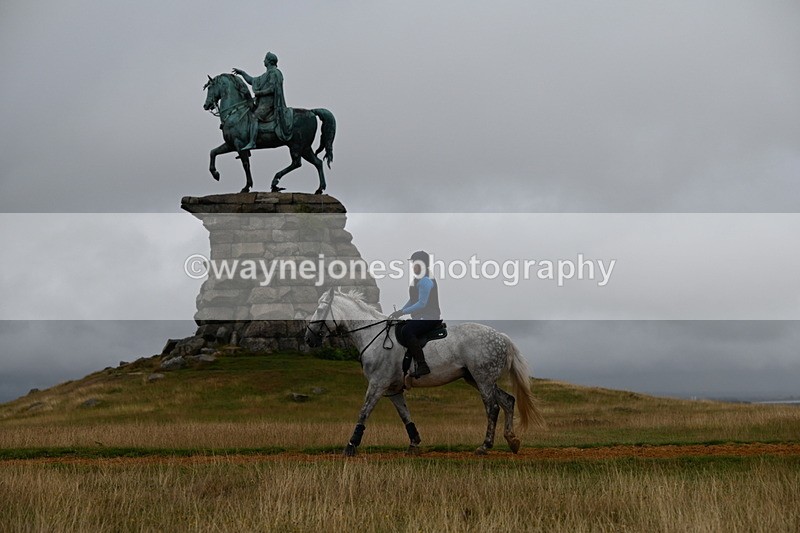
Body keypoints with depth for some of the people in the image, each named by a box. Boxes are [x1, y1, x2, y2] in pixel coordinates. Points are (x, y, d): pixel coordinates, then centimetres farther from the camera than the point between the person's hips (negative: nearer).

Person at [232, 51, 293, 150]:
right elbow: (252, 81, 32)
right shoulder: (266, 75, 24)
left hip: (268, 104, -11)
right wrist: (242, 73, 29)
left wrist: (259, 93, -13)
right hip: (264, 102, 11)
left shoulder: (274, 73, -7)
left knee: (254, 118, -25)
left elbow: (272, 89, -18)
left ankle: (252, 143, -35)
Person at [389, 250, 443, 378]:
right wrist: (399, 312, 5)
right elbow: (412, 300, 18)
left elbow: (422, 304, -24)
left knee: (407, 331, -30)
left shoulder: (425, 281, -16)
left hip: (430, 318, -11)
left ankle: (422, 366, -32)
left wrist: (402, 312, -22)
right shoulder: (419, 279, 17)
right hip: (422, 317, 11)